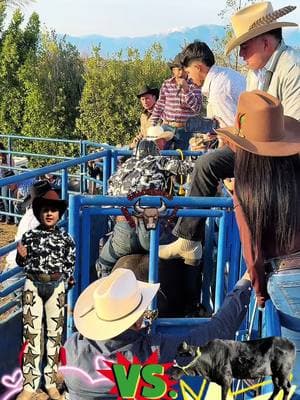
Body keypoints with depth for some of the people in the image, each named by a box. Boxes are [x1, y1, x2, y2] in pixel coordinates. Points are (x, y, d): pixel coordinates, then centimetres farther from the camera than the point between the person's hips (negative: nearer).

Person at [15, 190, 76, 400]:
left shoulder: (66, 238, 3)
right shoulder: (29, 235, 4)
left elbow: (70, 264, 8)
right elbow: (23, 264, 11)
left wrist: (70, 279, -8)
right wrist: (21, 256, -10)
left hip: (56, 286, 0)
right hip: (33, 285, 0)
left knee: (54, 332, 4)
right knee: (31, 332, -2)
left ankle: (51, 383, 13)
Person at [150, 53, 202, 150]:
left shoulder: (194, 85, -4)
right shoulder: (166, 84, 3)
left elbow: (197, 108, -13)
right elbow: (159, 106, 11)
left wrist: (186, 89, -20)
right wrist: (152, 126, 7)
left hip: (185, 130, -2)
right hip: (167, 127, 2)